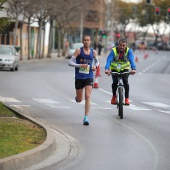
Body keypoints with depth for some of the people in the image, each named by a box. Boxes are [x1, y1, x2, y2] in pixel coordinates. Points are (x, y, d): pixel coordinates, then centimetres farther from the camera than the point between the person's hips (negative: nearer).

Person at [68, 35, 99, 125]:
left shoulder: (93, 52, 4)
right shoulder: (78, 51, -6)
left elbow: (97, 61, 22)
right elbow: (70, 62, -9)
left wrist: (95, 66, -1)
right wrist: (80, 65, -24)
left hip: (89, 77, 1)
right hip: (79, 77, -1)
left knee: (88, 97, -13)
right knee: (79, 100, 8)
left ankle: (86, 118, -12)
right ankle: (77, 97, 47)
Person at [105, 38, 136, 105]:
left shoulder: (129, 51, -20)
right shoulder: (114, 50, -23)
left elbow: (131, 60, -35)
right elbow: (109, 60, -34)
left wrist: (133, 69, -53)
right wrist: (107, 69, -53)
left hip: (125, 69, 0)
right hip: (115, 69, 0)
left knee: (125, 81, -23)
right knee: (115, 82, -19)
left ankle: (127, 98, -12)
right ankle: (114, 96, 9)